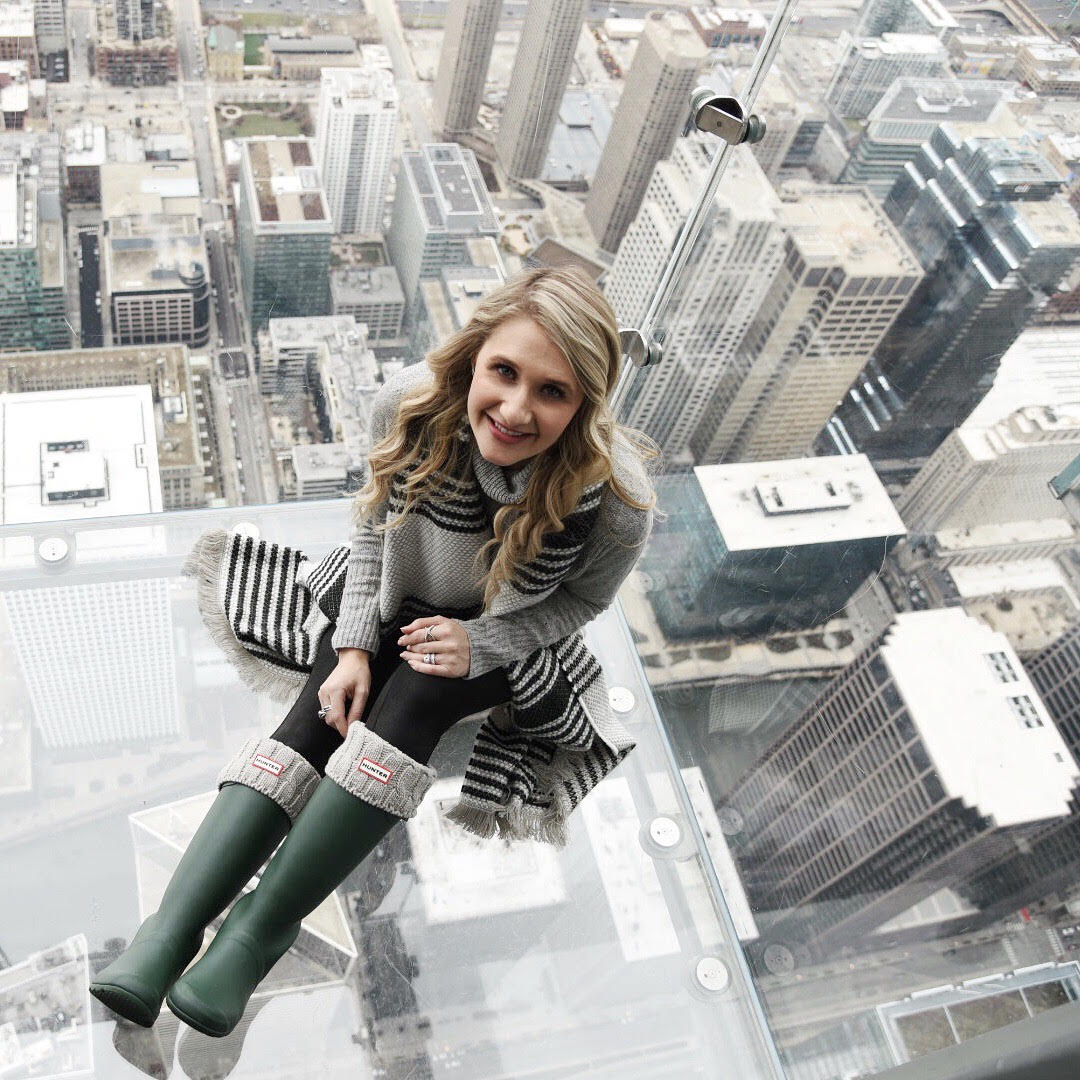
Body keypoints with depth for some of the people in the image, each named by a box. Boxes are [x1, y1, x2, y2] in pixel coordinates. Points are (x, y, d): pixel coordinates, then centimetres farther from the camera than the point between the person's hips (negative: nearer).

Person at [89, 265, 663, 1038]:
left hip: (505, 642, -2)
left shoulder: (617, 496, -31)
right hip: (396, 607, 3)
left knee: (415, 698, -30)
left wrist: (480, 645, -23)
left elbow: (584, 599, -10)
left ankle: (258, 934, -24)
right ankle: (165, 937, -22)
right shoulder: (411, 406, -25)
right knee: (317, 719, -19)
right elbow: (373, 523, -6)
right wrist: (352, 647, -13)